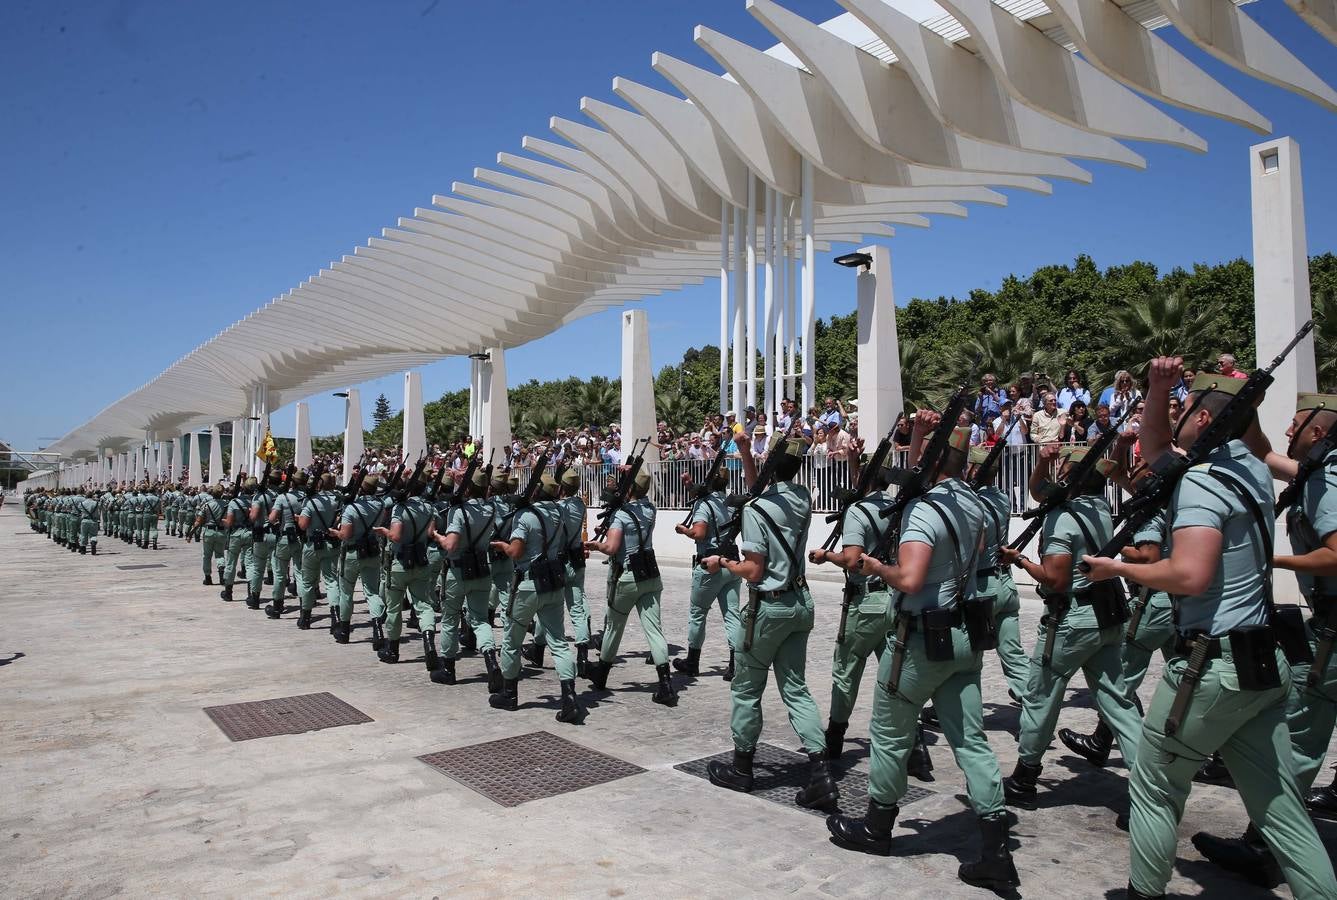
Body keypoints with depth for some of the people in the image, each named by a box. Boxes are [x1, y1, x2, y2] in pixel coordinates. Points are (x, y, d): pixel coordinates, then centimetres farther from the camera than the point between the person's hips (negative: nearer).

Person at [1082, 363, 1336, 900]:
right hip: (1265, 664, 8)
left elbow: (1190, 575, -28)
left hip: (1212, 667, -8)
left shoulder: (1202, 481, -15)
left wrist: (1119, 568, -14)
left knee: (1154, 790, 9)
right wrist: (1158, 390, 10)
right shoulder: (1253, 470, 11)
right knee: (1279, 805, 13)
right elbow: (1156, 448, 23)